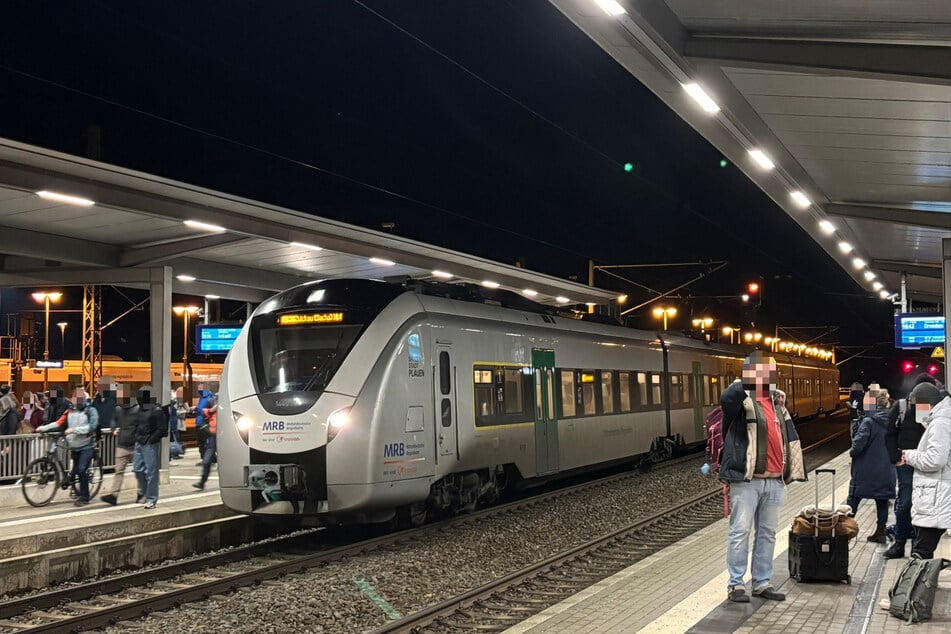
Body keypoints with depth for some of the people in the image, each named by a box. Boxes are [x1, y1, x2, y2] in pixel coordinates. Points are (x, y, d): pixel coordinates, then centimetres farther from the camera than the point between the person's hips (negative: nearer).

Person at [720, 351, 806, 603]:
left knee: (767, 533, 12)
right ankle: (735, 584, 2)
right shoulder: (742, 399, -7)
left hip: (774, 481, 7)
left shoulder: (776, 402, 16)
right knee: (741, 532, -5)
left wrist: (790, 470, 18)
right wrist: (747, 382, -18)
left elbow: (789, 438, 23)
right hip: (747, 480, -7)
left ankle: (762, 582, 21)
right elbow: (727, 400, -33)